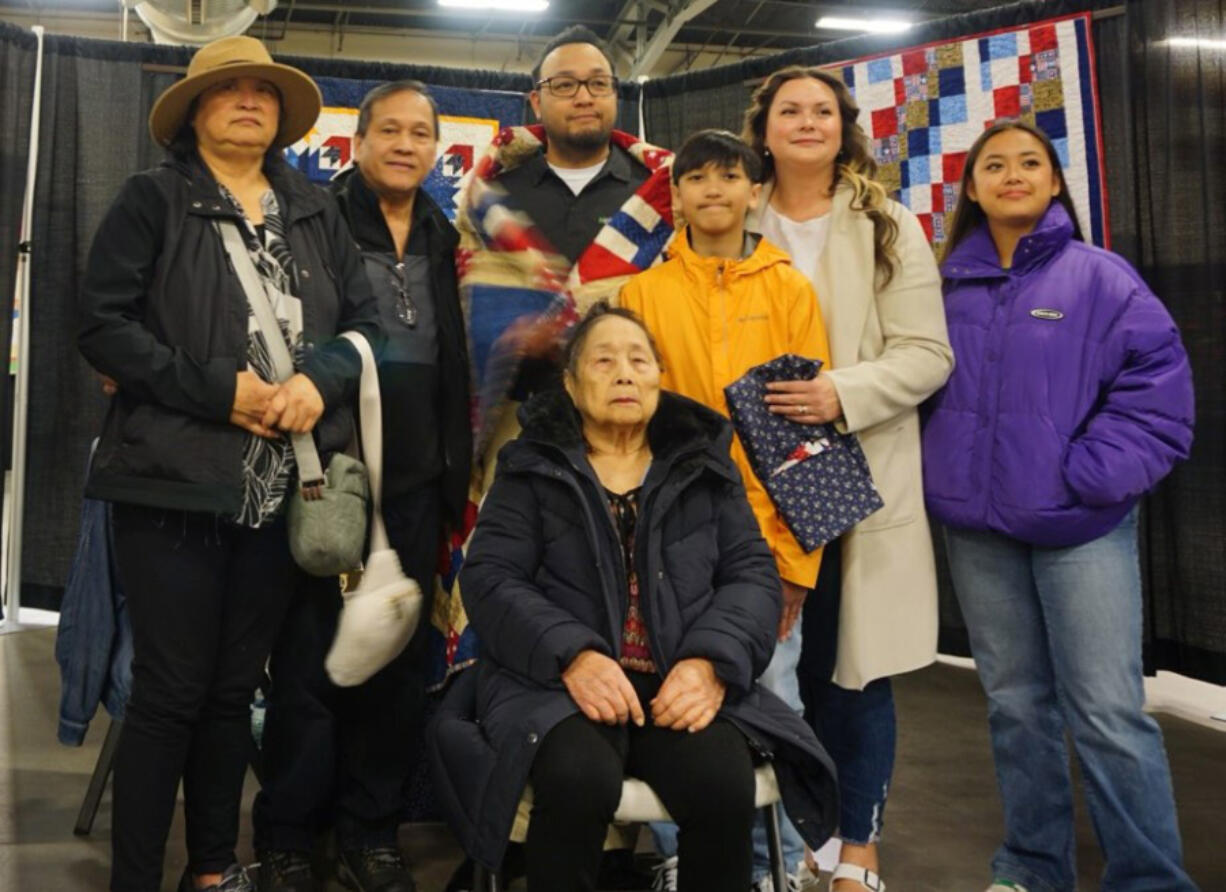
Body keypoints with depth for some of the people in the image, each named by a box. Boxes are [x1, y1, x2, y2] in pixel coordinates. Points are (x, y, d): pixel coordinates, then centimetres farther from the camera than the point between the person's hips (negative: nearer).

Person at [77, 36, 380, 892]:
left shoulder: (317, 210, 14)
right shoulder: (153, 199, 2)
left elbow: (365, 321, 10)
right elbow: (103, 322, -7)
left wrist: (320, 381, -10)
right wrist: (217, 388, -15)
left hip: (285, 486, 4)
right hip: (175, 478, -4)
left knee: (235, 687, 12)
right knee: (171, 689, -1)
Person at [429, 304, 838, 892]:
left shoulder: (704, 463, 14)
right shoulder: (532, 466, 8)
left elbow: (752, 572, 7)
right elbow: (490, 578, -1)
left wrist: (712, 662, -13)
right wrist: (572, 656, -19)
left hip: (685, 683, 2)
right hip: (559, 682, -1)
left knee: (723, 785, -28)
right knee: (579, 780, -33)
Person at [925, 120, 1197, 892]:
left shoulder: (1100, 278, -4)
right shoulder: (953, 289, 7)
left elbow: (1158, 381, -10)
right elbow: (932, 389, 13)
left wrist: (1092, 476, -16)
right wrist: (947, 479, 1)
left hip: (1079, 523, -4)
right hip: (977, 526, 4)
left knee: (1107, 712, -4)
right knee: (1016, 703, 14)